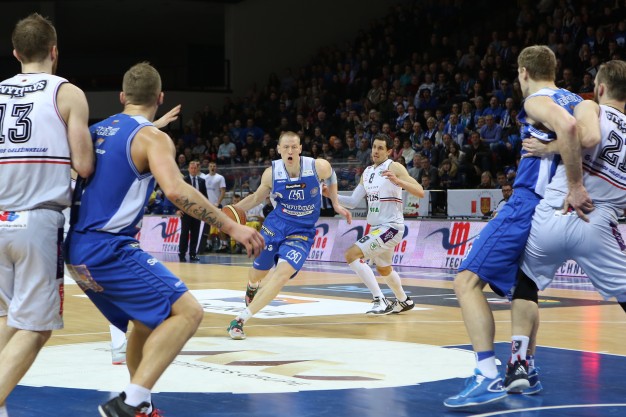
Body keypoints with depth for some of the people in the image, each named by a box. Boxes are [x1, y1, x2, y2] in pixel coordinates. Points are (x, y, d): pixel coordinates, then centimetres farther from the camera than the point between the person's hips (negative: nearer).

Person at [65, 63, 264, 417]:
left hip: (79, 250, 9)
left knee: (150, 319, 24)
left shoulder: (97, 131, 15)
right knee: (187, 311, -11)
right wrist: (231, 226, -22)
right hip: (109, 248, -9)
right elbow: (175, 190, -24)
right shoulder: (153, 137, -8)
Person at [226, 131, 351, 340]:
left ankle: (241, 319, -23)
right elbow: (257, 198, 7)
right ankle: (251, 287, 59)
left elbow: (331, 176, 9)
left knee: (283, 273, -25)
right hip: (274, 226, 2)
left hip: (302, 233, -2)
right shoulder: (271, 173, -12)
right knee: (258, 272, 16)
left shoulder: (319, 166, -17)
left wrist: (336, 204, 8)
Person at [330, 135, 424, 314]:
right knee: (384, 270, 28)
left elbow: (420, 192, -22)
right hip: (376, 228, 9)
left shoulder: (394, 167, -12)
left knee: (352, 254, -21)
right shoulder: (367, 172, 11)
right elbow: (353, 202, 11)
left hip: (391, 227, -9)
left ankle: (380, 301, -19)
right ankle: (404, 301, 52)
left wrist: (397, 181, -37)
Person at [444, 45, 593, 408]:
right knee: (522, 286, 27)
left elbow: (566, 126, -28)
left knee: (468, 280, -14)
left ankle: (489, 378, -26)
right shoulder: (576, 101, 18)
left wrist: (576, 186, -27)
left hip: (529, 203, -9)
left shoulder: (538, 101, -7)